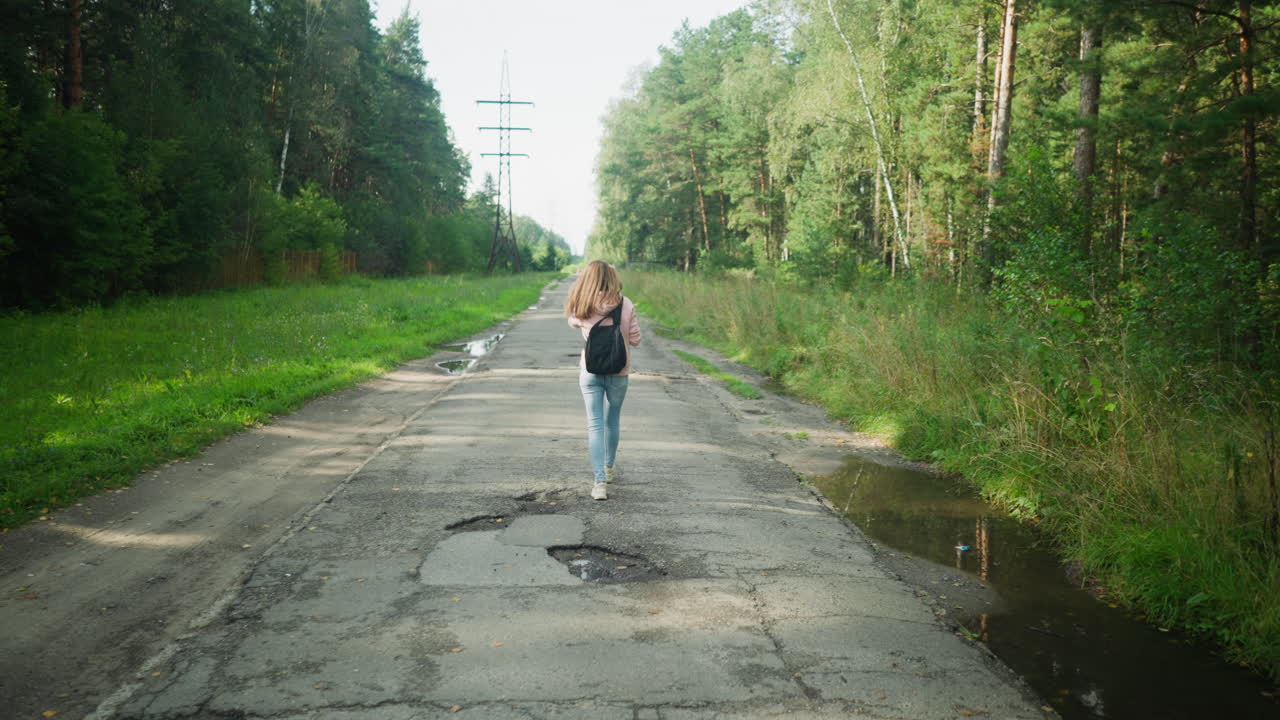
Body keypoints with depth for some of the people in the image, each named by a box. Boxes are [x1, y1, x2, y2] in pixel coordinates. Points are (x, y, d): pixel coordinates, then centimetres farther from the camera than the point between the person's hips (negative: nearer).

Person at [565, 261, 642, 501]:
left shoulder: (582, 308, -10)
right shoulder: (625, 305, -10)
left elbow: (573, 322, 13)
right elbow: (635, 339, -4)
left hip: (590, 372, -1)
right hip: (619, 372, 1)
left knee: (595, 425, 1)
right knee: (612, 422, 20)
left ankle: (600, 481, -9)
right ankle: (609, 468, 39)